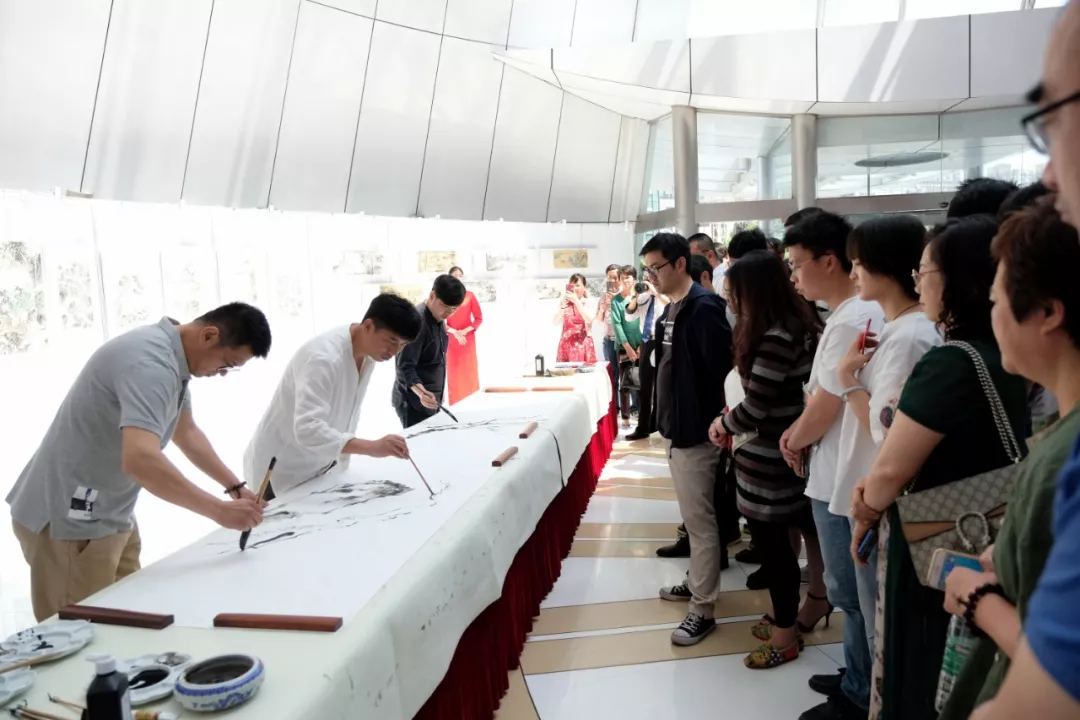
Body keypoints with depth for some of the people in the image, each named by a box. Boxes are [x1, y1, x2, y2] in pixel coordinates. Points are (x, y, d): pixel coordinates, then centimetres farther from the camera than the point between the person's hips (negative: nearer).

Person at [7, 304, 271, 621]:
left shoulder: (173, 356, 5)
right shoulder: (152, 362, -27)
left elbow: (187, 432, 17)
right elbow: (140, 459, -41)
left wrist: (234, 487, 8)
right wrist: (220, 511, -35)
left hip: (107, 516, 10)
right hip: (70, 520, -10)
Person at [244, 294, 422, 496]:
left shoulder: (367, 354, -4)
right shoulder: (323, 358, -29)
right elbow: (308, 429, -39)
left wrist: (341, 459, 8)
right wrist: (373, 447, -45)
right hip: (282, 473, -7)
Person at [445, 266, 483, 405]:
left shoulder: (470, 295, 3)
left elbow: (479, 318, 3)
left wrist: (465, 331, -11)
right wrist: (454, 332, -15)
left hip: (468, 339, 1)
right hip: (451, 340, -1)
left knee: (469, 372, 0)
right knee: (454, 374, -1)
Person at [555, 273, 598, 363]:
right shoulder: (564, 302, 7)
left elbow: (589, 321, -16)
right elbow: (555, 322, -4)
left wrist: (577, 301, -20)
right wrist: (563, 304, -17)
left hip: (583, 343, -1)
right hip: (567, 344, 2)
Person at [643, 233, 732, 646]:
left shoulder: (703, 307, -18)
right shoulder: (671, 309, 11)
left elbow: (720, 368, -23)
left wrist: (714, 422, -18)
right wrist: (667, 418, 14)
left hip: (695, 430, -9)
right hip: (675, 426, 9)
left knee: (700, 520, 0)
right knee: (691, 516, 21)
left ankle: (703, 609, 10)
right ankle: (697, 582, 36)